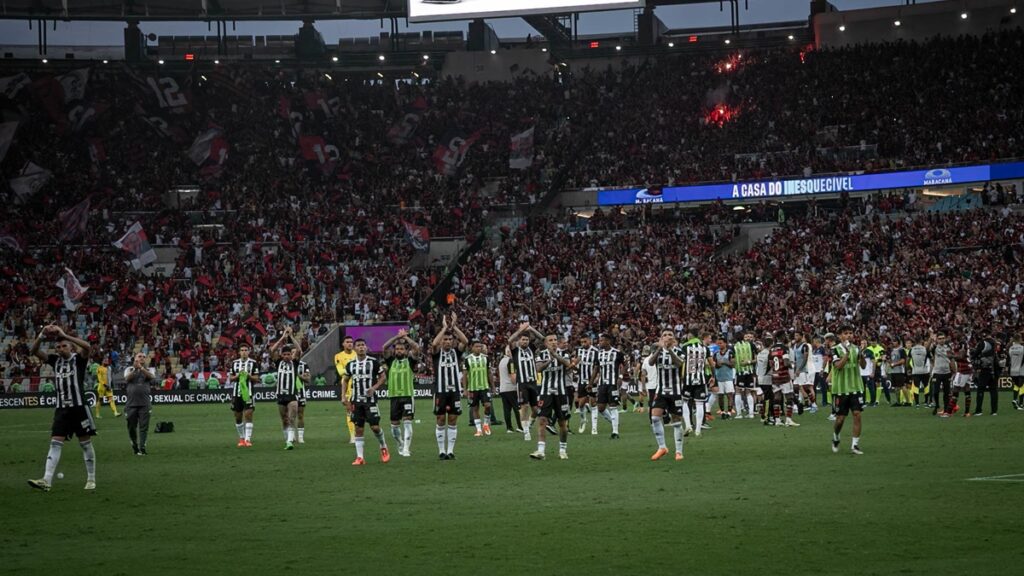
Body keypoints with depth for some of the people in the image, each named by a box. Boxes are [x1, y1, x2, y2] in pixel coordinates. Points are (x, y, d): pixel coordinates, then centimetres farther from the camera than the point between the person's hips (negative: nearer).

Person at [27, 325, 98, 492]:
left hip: (79, 407, -4)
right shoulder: (55, 360, 9)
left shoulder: (78, 359, -4)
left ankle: (91, 479, 14)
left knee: (85, 443, 4)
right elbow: (34, 351, 2)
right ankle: (46, 480, -14)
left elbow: (86, 346, -25)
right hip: (61, 409, 4)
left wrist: (64, 335, -27)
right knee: (55, 443, -5)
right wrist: (41, 336, -16)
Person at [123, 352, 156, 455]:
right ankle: (134, 446, 21)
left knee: (144, 426, -6)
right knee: (131, 427, 5)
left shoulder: (148, 370, 12)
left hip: (145, 403, 0)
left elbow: (152, 376, -10)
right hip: (131, 403, 0)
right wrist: (134, 368, -18)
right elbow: (127, 378, -8)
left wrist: (141, 368, -18)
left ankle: (142, 448, -5)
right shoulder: (129, 369, 12)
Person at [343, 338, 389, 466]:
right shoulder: (350, 364, 7)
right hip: (356, 401, 3)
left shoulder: (374, 362, -3)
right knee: (358, 429, 1)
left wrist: (374, 388, -15)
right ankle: (359, 457, 3)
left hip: (370, 399, -3)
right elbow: (346, 380, 17)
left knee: (375, 427, -7)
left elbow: (383, 377, 1)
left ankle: (383, 447, 21)